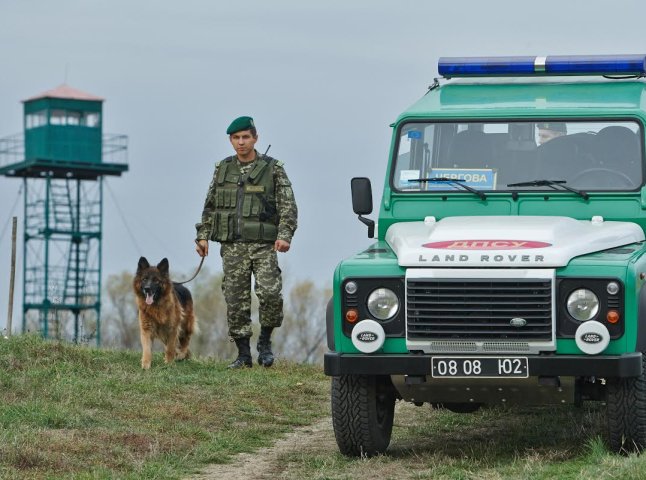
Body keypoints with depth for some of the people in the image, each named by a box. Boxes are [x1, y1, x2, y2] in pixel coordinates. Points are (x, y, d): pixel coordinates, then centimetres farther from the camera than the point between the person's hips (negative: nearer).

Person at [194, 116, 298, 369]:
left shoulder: (273, 169, 2)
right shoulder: (223, 169, 12)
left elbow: (288, 206, -2)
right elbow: (210, 206, 17)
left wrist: (284, 235, -15)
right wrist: (203, 235, 8)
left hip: (263, 245, -3)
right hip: (232, 246, 3)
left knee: (271, 293, -18)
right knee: (236, 301, 1)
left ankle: (265, 342, 3)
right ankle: (243, 354, 9)